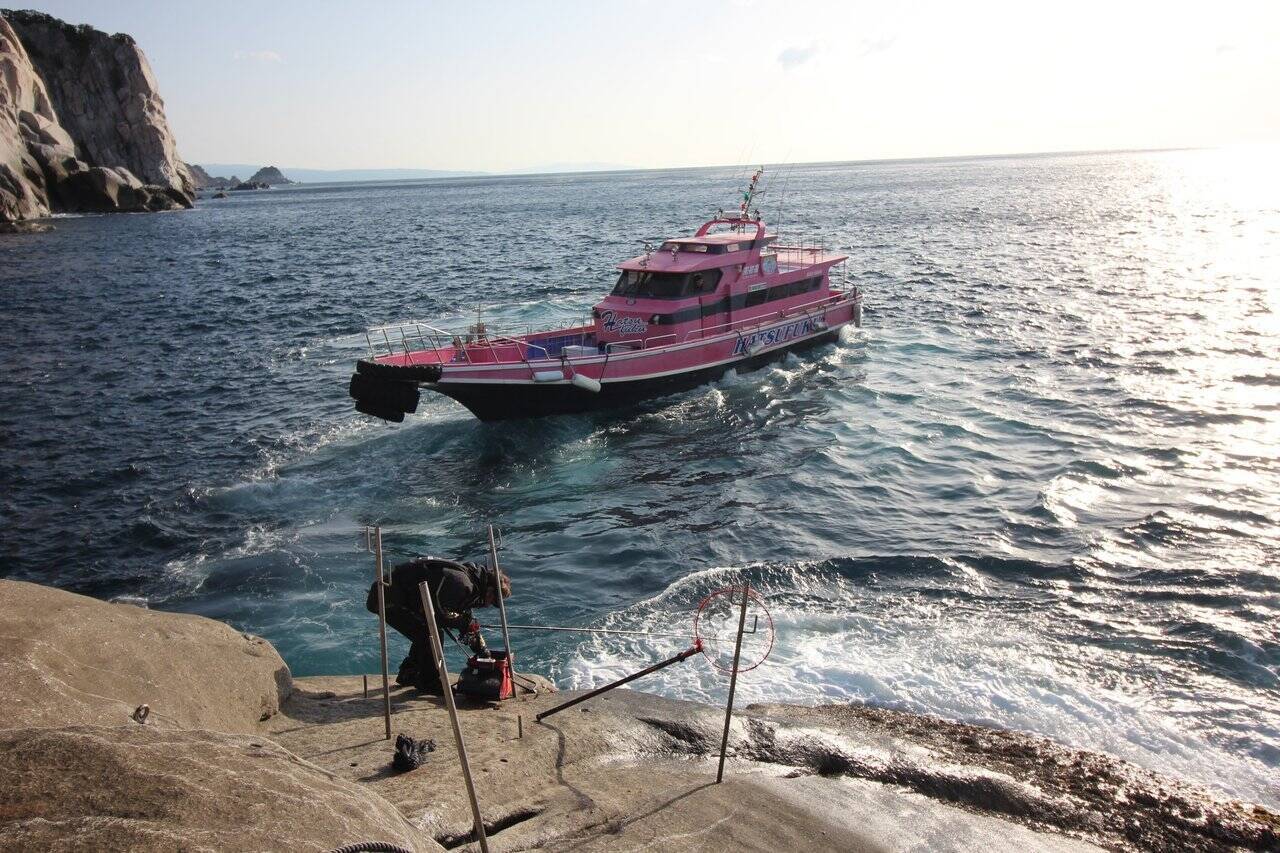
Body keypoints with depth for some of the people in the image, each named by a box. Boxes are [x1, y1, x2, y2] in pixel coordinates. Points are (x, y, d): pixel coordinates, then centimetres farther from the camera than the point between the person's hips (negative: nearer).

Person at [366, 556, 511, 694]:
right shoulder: (461, 582, -23)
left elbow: (467, 619, 22)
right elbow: (436, 611, -25)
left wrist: (481, 648, 18)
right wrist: (461, 621, -13)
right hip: (390, 598, -10)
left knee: (426, 632, 19)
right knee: (432, 634, -10)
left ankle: (408, 675, 34)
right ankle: (429, 683, 6)